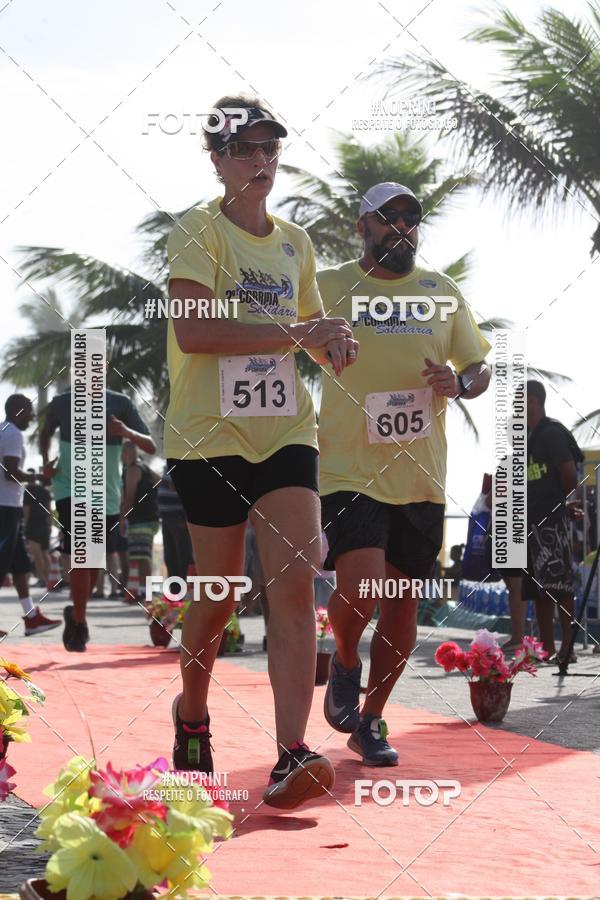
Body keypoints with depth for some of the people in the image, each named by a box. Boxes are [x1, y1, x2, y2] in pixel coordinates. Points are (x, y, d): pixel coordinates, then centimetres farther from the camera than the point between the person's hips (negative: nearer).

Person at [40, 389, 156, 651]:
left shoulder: (121, 404, -3)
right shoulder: (61, 403, 0)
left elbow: (151, 447, -7)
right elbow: (46, 433, 20)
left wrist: (127, 432, -27)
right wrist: (45, 461, 1)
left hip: (106, 493, 2)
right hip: (70, 489, -2)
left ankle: (76, 613, 35)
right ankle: (79, 624, -8)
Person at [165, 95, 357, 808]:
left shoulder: (295, 242, 13)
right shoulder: (199, 230, -5)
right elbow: (192, 329, -20)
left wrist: (330, 341, 2)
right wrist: (292, 333, -21)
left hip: (285, 431, 4)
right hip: (211, 435, -4)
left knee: (295, 578, -12)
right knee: (219, 591, 4)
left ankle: (291, 757, -17)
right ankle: (191, 716, 32)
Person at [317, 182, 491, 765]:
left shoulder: (442, 291, 10)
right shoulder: (325, 287, 1)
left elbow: (480, 367, 15)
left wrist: (459, 383, -8)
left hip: (421, 477, 4)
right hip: (348, 470, -4)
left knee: (402, 604, 7)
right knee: (358, 588, -21)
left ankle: (370, 722, 23)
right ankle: (344, 664, 12)